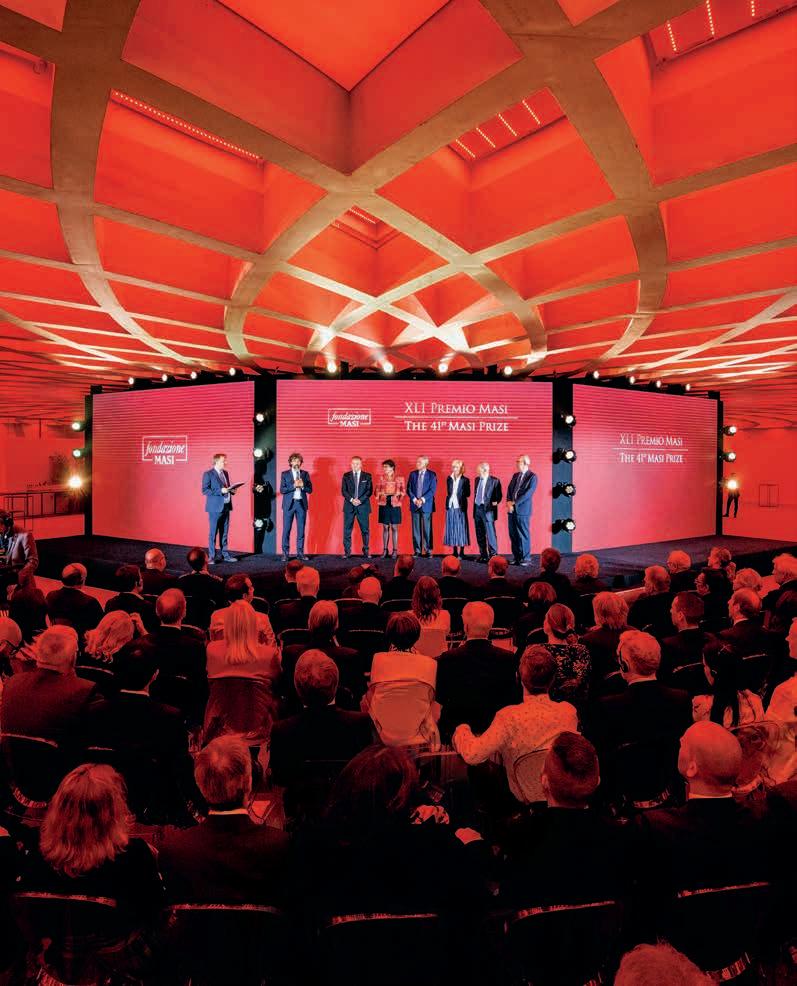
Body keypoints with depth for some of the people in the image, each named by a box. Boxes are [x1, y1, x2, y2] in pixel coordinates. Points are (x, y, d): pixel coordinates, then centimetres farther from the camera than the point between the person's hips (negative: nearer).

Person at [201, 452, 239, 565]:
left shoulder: (225, 473, 15)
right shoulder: (208, 474, -7)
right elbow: (204, 491, -13)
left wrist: (232, 490, 1)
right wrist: (220, 491, -21)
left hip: (226, 507, 7)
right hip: (215, 508, -7)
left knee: (224, 533, 11)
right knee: (213, 533, -2)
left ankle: (225, 555, 18)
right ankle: (211, 557, 5)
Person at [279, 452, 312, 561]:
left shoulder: (305, 473, 11)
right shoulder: (285, 474, 5)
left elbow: (310, 489, 7)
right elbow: (282, 490, -4)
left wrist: (302, 485, -11)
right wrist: (294, 485, -15)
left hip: (301, 504, 2)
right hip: (289, 504, -2)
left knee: (301, 530, 3)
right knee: (286, 529, -2)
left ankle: (300, 553, 10)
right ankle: (285, 553, 5)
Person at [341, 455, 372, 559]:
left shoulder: (367, 476, 7)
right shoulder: (346, 476, 9)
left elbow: (370, 491, 0)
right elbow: (343, 491, 2)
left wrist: (360, 500, -13)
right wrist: (351, 499, -13)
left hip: (363, 506, 0)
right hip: (349, 506, 1)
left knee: (365, 530, 2)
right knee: (347, 530, 0)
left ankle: (366, 551, 11)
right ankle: (347, 552, 6)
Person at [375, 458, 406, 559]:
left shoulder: (399, 478, 3)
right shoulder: (381, 478, 8)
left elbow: (403, 491, 5)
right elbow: (377, 491, 8)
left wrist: (397, 494, -14)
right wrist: (381, 494, -12)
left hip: (395, 505, -2)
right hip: (384, 504, 2)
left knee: (394, 527, 2)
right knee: (385, 527, 4)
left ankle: (395, 550, 7)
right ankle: (385, 549, 10)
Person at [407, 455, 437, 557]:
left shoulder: (432, 475, 1)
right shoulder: (413, 474, 10)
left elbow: (433, 490, -5)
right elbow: (409, 489, 6)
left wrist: (422, 500, -14)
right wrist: (414, 499, -8)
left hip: (426, 505, -3)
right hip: (414, 505, 3)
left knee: (427, 529, -1)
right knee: (416, 529, 4)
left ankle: (428, 551, 7)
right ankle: (417, 550, 11)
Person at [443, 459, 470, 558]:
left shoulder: (465, 480, -1)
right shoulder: (449, 478, 10)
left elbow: (468, 494, -6)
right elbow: (448, 491, 3)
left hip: (460, 507, -4)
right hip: (451, 506, 4)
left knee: (461, 529, -1)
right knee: (452, 529, 6)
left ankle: (461, 552, 6)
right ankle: (455, 552, 14)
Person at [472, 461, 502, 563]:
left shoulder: (494, 481, -5)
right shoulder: (477, 480, 13)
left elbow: (499, 495, -4)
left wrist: (495, 503, -15)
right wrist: (474, 507, 12)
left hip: (487, 509, -6)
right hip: (477, 508, 6)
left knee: (490, 533, -6)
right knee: (479, 534, 11)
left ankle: (493, 554, 2)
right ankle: (483, 554, 20)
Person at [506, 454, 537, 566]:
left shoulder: (532, 476, -4)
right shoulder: (515, 475, 16)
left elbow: (529, 493, -13)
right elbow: (509, 489, 10)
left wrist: (514, 502, -14)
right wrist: (509, 503, -7)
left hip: (522, 510, -6)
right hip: (512, 510, 6)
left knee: (523, 535, -1)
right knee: (513, 535, 8)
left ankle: (526, 559, 7)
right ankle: (517, 558, 17)